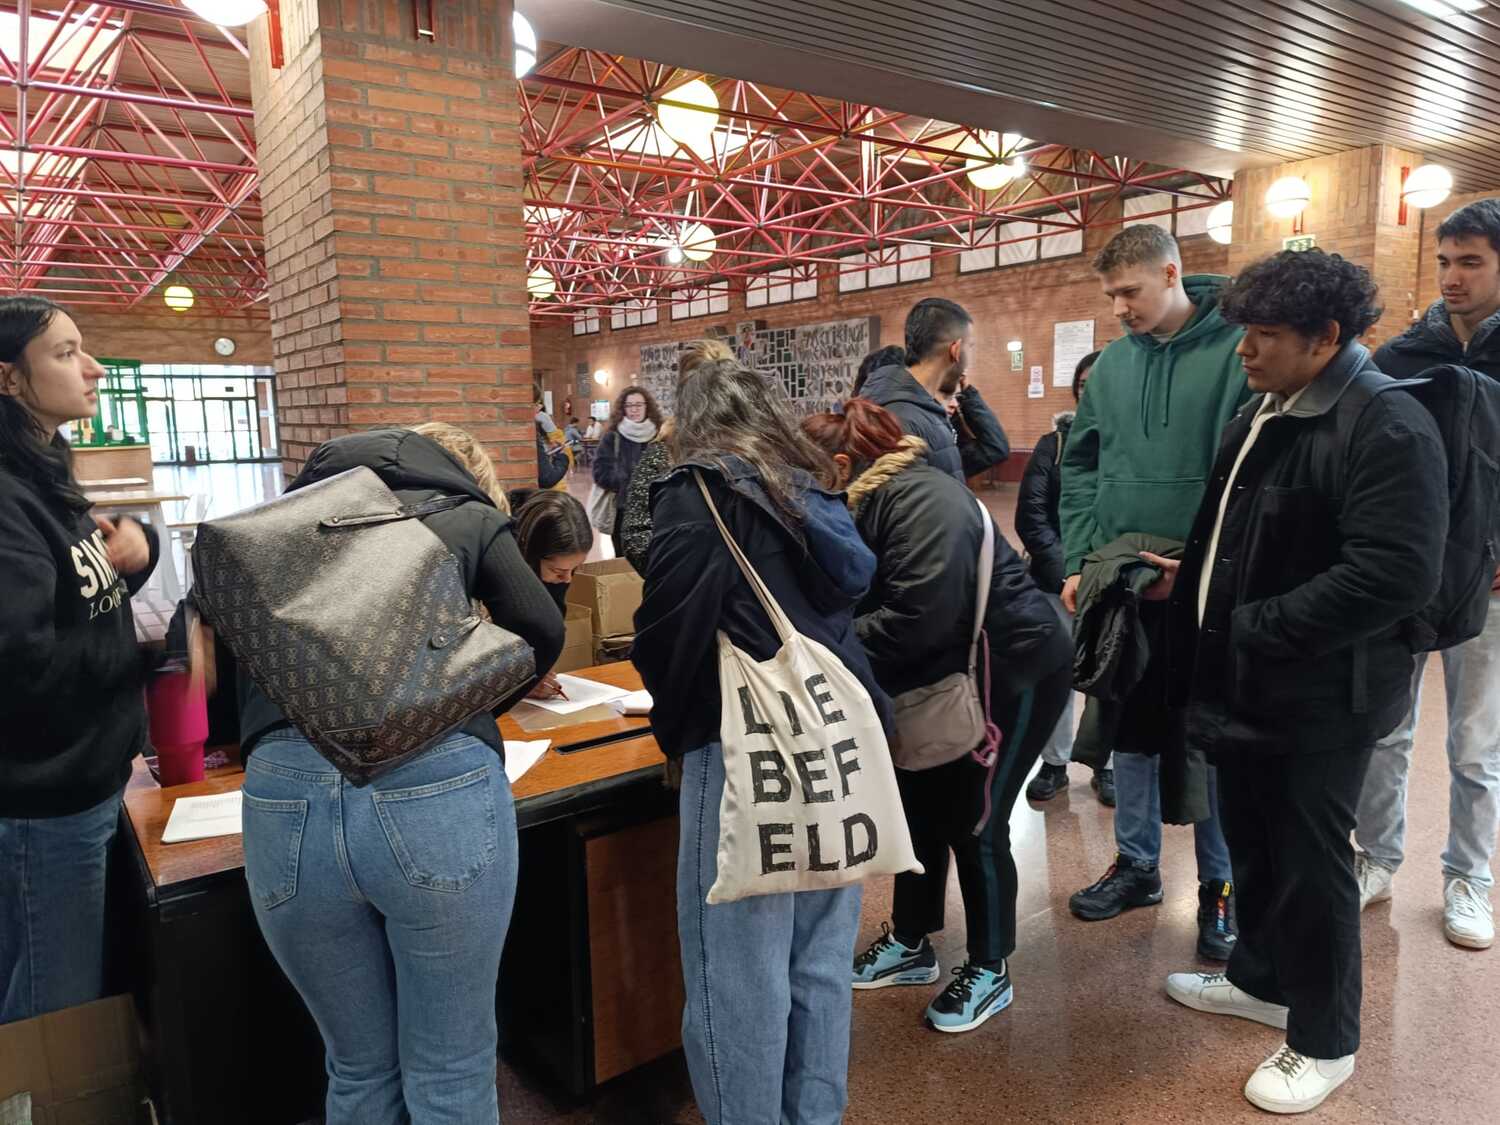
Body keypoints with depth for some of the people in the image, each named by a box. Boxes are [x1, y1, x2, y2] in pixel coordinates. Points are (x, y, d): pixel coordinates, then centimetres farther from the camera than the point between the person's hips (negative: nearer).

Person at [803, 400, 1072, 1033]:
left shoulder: (922, 502, -27)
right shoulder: (869, 503, 3)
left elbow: (916, 619, -36)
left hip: (1017, 670, -9)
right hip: (952, 673, 9)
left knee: (973, 821, 0)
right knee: (918, 805, 14)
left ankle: (989, 971, 22)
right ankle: (911, 944, 32)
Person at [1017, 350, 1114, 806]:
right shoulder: (1055, 443, 2)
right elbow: (1030, 514, -4)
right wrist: (1064, 570, -14)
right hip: (1059, 582, 1)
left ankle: (1108, 765, 27)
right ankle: (1054, 763, 26)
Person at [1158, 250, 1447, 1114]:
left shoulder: (1390, 429, -19)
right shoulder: (1263, 414, 10)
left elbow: (1395, 575, -27)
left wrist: (1257, 629, -25)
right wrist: (1190, 577, 7)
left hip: (1319, 698, -8)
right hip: (1244, 683, 9)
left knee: (1311, 864, 6)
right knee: (1252, 844, 22)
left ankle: (1326, 1042, 27)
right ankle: (1262, 980, 43)